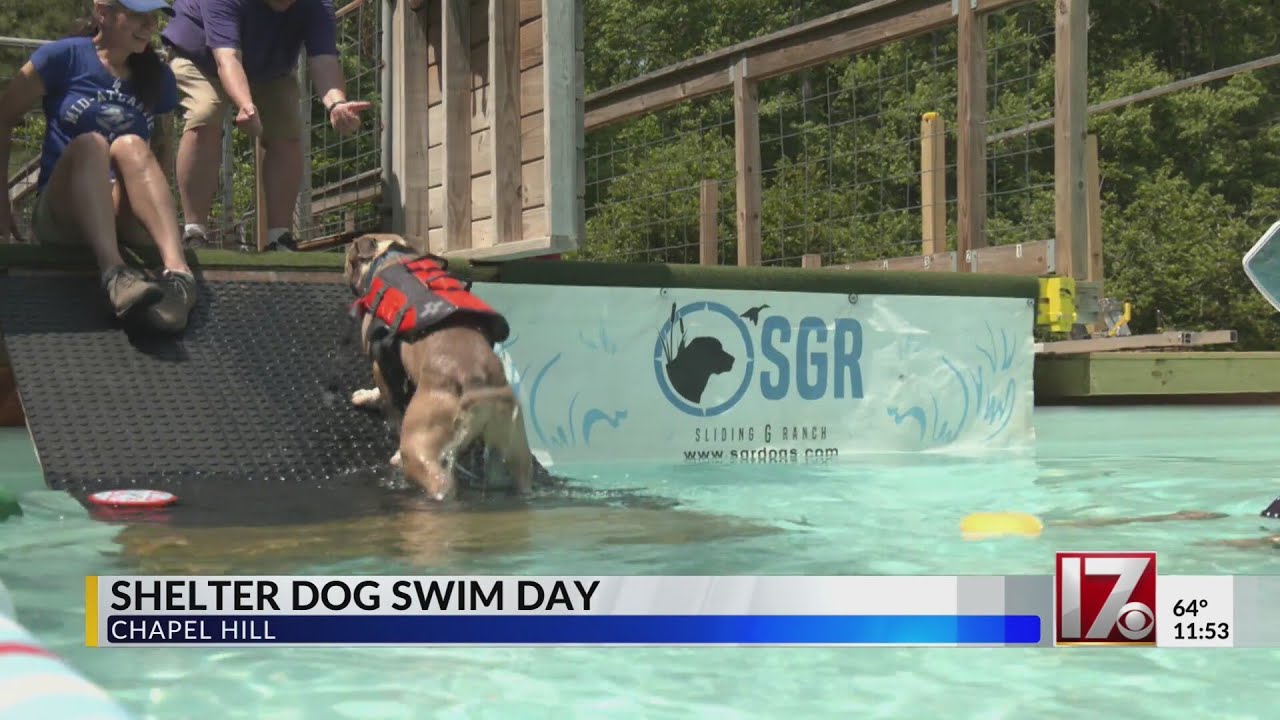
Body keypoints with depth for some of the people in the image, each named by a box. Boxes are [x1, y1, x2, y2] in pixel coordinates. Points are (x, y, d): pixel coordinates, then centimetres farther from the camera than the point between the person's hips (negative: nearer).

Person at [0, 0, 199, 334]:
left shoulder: (157, 77, 11)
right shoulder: (64, 56, 2)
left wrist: (164, 208, 4)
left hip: (128, 221, 2)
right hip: (61, 216, -2)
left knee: (131, 146, -27)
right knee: (89, 143, -31)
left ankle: (177, 271, -53)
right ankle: (114, 272, -58)